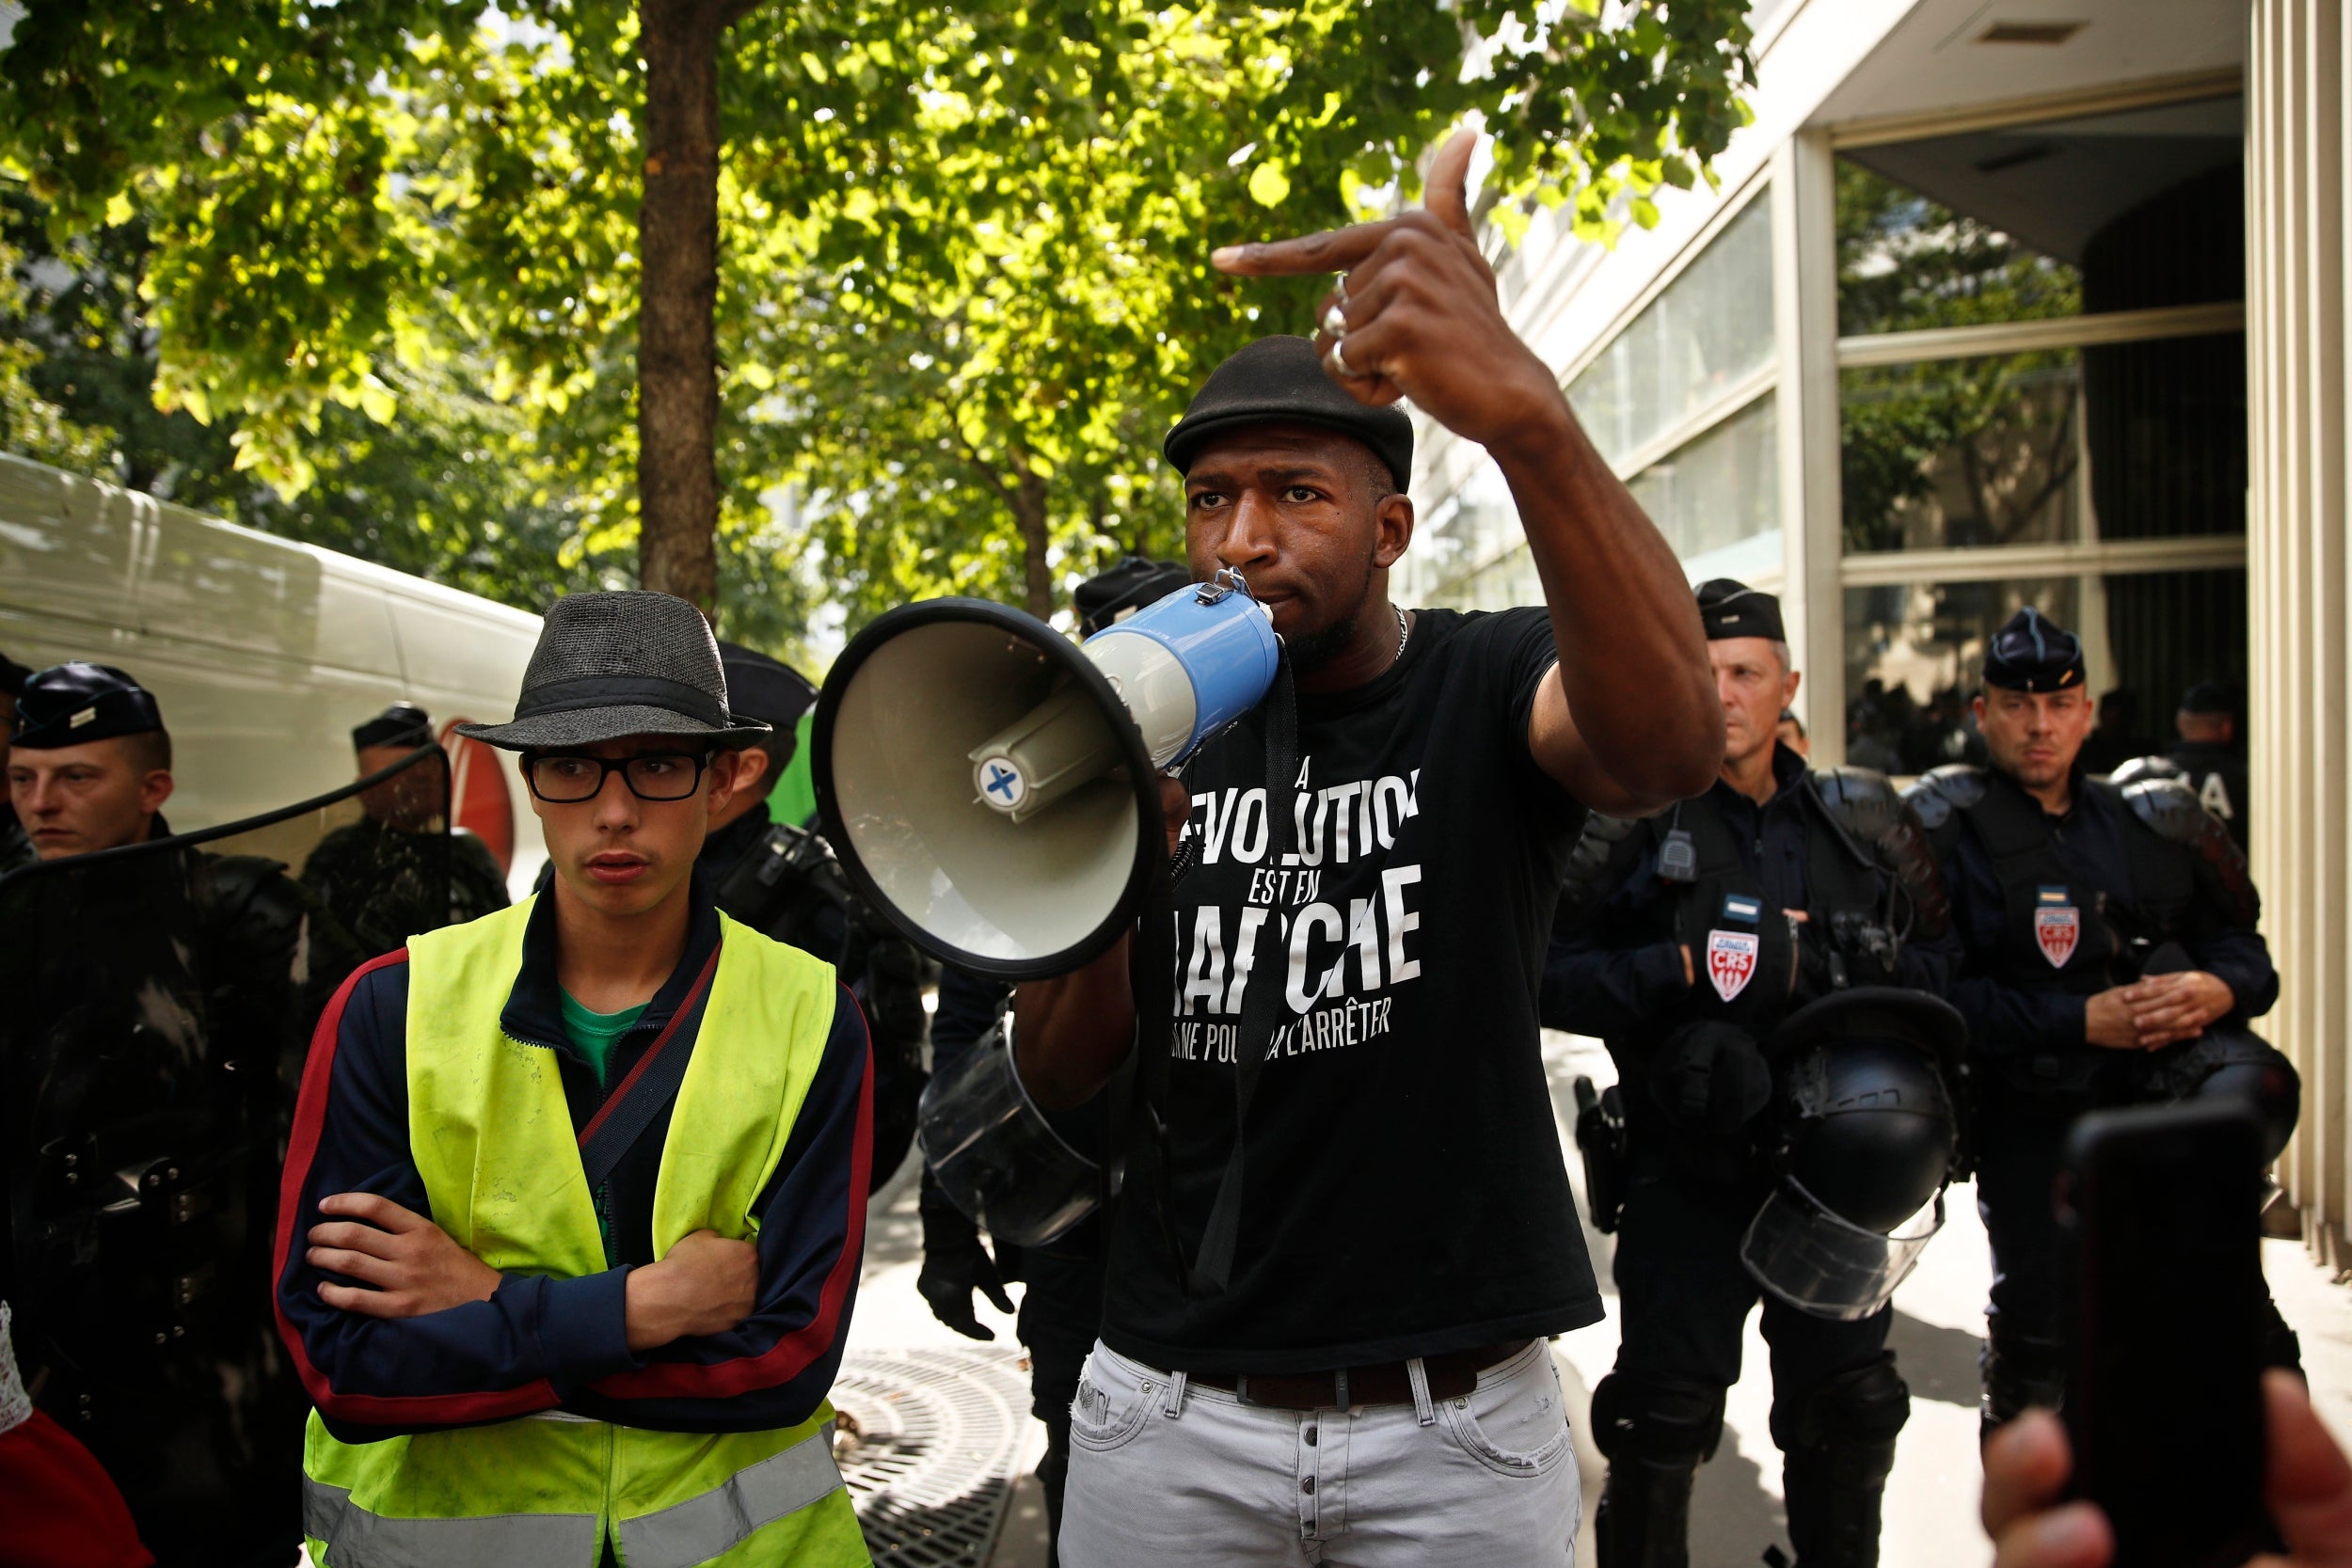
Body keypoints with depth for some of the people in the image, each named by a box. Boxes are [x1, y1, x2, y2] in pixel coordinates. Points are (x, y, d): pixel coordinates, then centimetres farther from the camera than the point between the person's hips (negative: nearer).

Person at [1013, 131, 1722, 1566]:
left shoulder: (1489, 684, -9)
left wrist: (1527, 416, -50)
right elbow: (1063, 1076, 3)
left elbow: (1670, 748, -34)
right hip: (1172, 1412, 3)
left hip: (1457, 1422, -2)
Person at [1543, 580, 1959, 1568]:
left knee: (1850, 1409, 14)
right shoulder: (1634, 820, -5)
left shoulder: (1862, 821, 6)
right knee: (1660, 1413, 1)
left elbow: (1941, 961, 6)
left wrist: (1830, 968, -11)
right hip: (1685, 1177, -3)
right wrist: (1685, 969, -19)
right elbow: (1550, 975, -11)